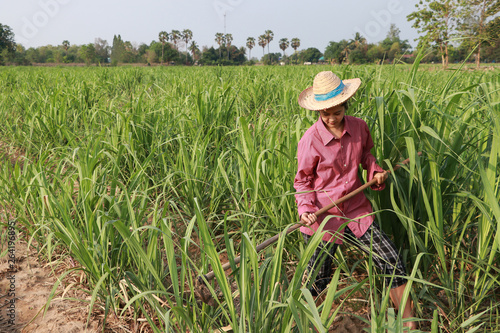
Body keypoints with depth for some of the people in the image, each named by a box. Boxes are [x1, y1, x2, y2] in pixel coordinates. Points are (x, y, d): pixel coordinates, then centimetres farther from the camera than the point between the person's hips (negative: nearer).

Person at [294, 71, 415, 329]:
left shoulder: (359, 127, -4)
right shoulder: (310, 141, -16)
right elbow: (303, 181, -5)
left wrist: (375, 172, -3)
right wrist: (305, 209, -21)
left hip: (356, 211, 4)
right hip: (323, 216, -4)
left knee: (392, 262, -1)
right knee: (317, 281, 9)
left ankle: (410, 325, 19)